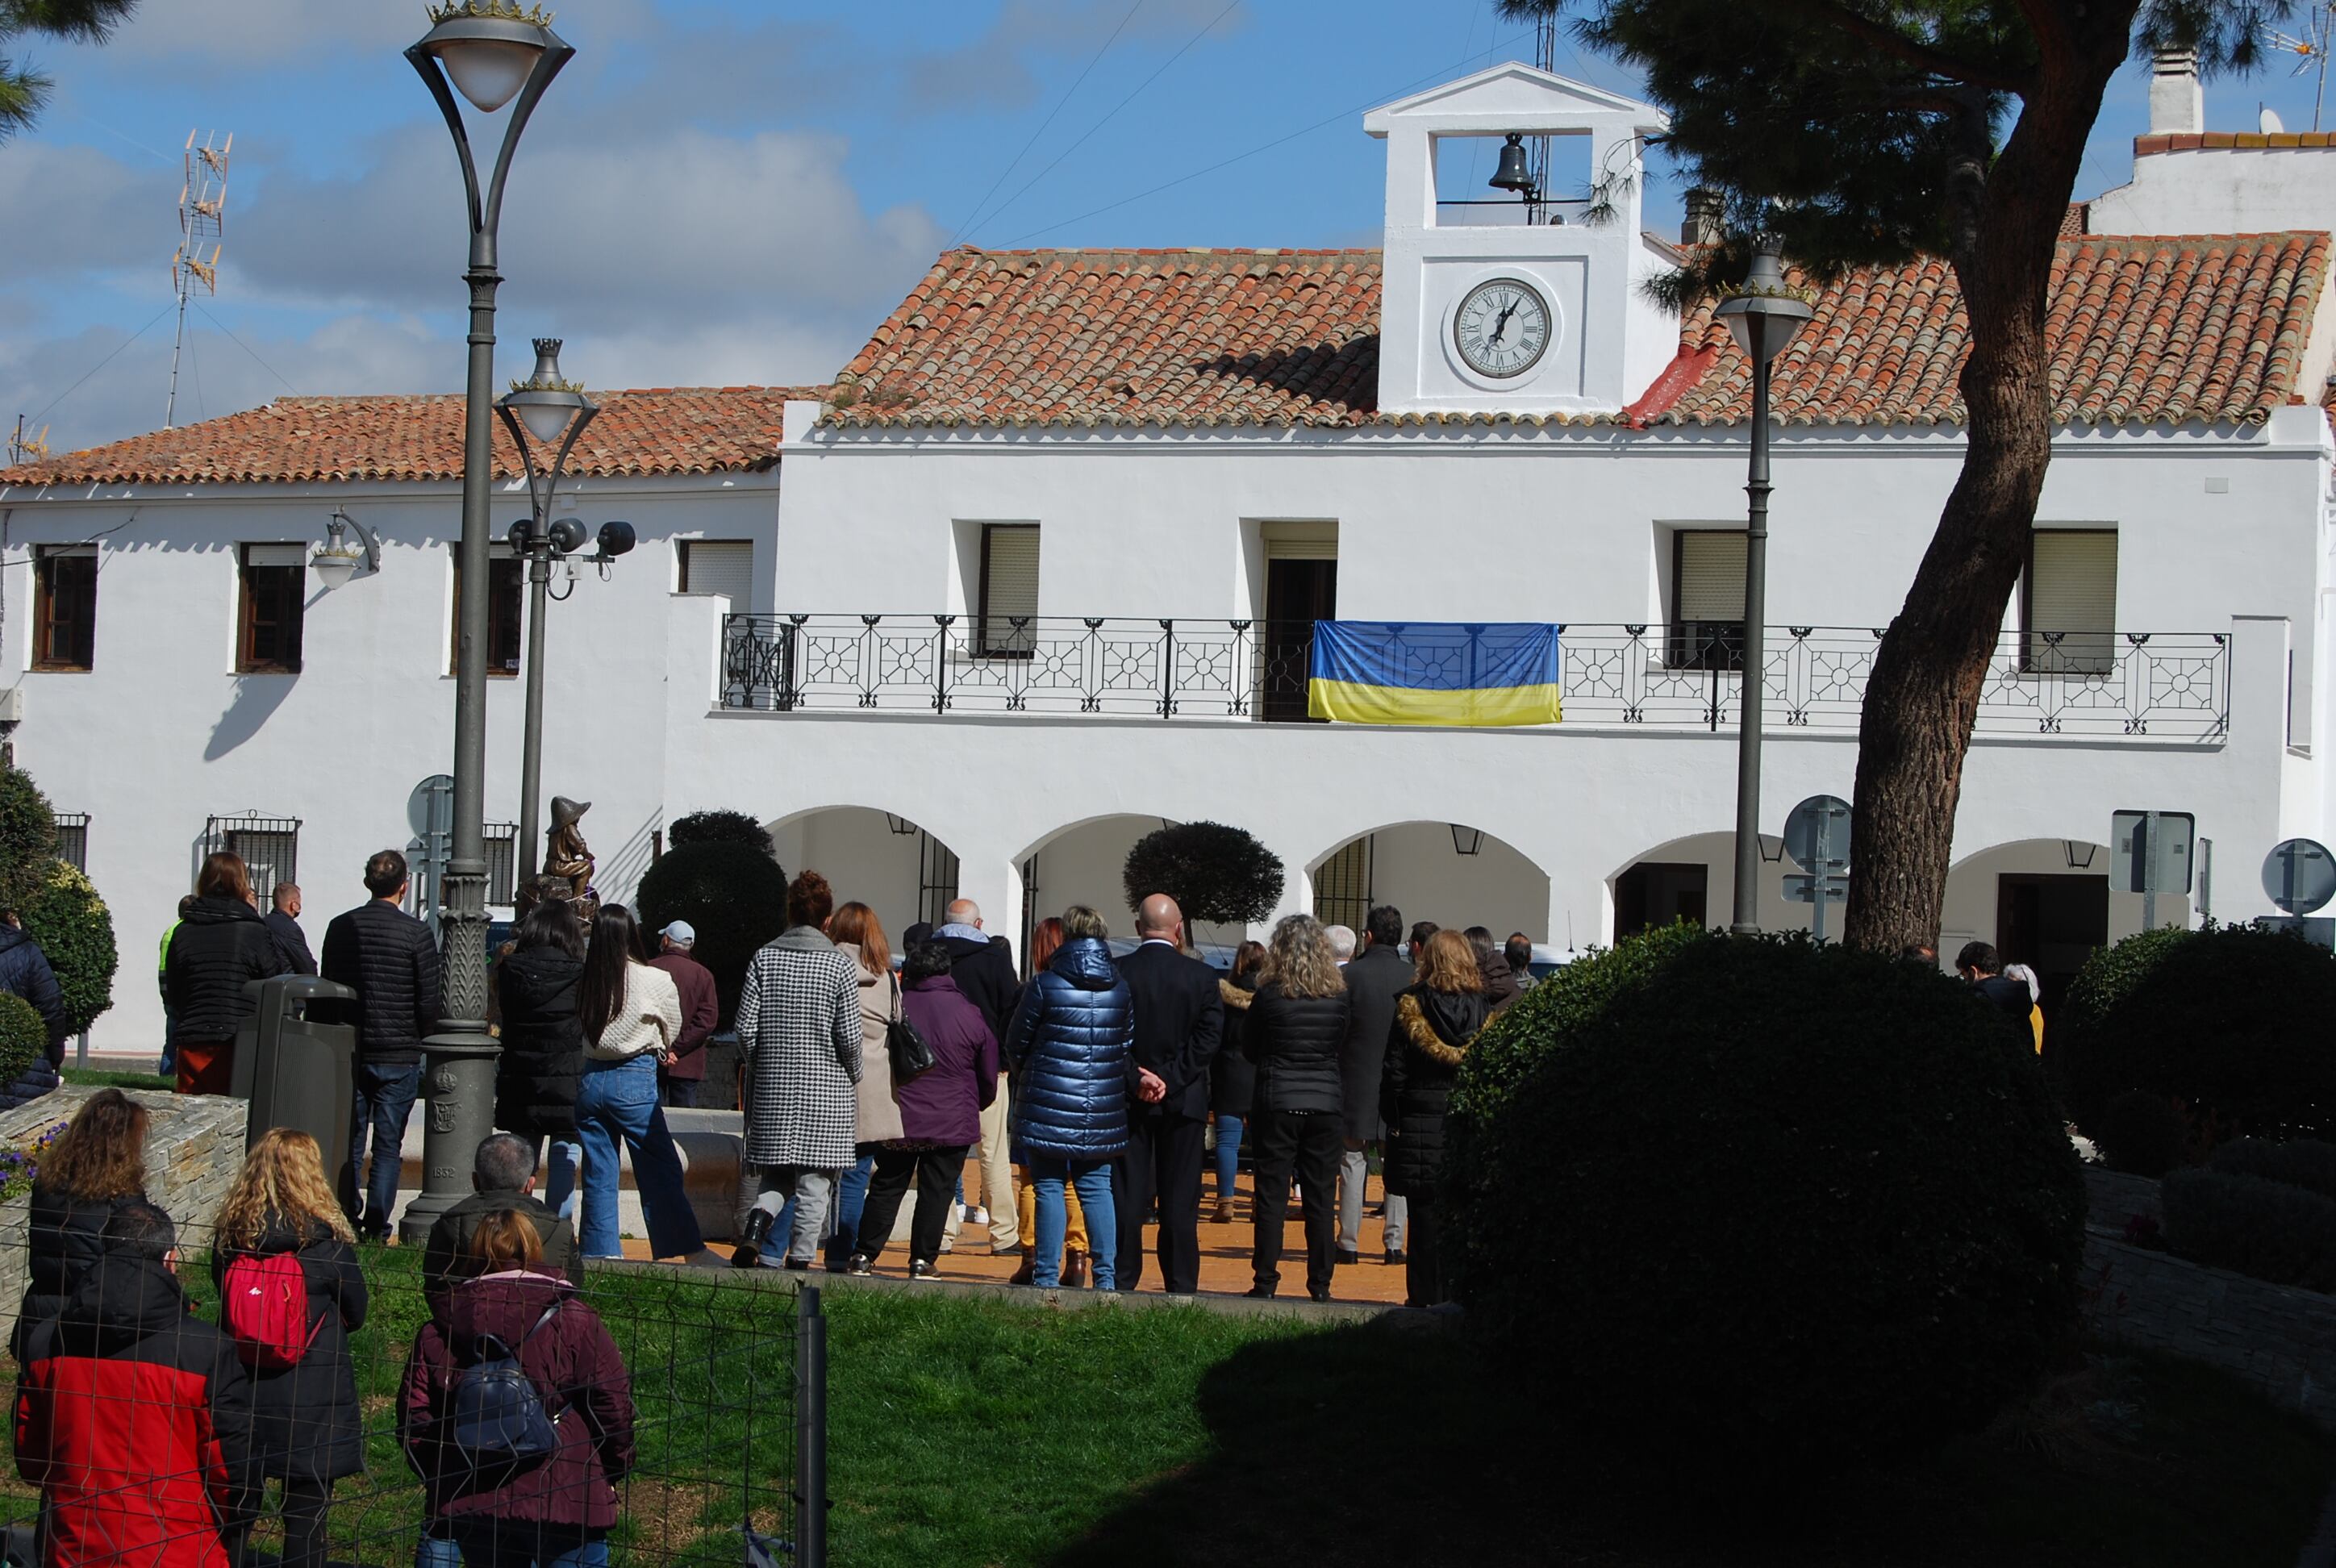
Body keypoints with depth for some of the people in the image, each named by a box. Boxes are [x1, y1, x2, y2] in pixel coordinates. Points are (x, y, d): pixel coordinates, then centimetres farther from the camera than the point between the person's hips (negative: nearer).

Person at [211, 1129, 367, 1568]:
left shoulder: (229, 1235, -3)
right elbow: (356, 1314, 0)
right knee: (306, 1517, 4)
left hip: (242, 1395, 3)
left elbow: (225, 1300, 9)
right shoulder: (327, 1239, -12)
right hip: (314, 1397, -3)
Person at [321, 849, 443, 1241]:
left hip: (348, 1051, 3)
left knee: (349, 1140, 13)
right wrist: (417, 1035, 10)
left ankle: (347, 1220, 14)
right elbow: (429, 1000, -9)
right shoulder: (415, 932, -10)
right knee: (389, 1144, 1)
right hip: (398, 1054, -3)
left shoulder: (340, 927, 2)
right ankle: (376, 1226, -2)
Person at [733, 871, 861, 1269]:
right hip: (826, 1089, -2)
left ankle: (757, 1221, -12)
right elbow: (849, 1036, -7)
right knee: (815, 1180, 3)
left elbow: (746, 1028, -1)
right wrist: (853, 1078, 10)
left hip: (773, 1087, 2)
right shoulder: (841, 965, -5)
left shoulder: (763, 959, 1)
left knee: (775, 1176, 14)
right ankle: (800, 1259, -1)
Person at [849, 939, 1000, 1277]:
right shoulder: (970, 1015, -3)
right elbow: (989, 1077, 6)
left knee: (886, 1187, 11)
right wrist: (973, 1106, 25)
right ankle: (922, 1261, 4)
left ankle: (864, 1256, 10)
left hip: (900, 1121, 1)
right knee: (936, 1191, 5)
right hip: (953, 1123, -1)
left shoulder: (896, 1006, -4)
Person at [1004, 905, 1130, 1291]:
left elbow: (1016, 1042, 2)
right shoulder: (1121, 987, 4)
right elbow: (1130, 1044, 10)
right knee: (1097, 1187, 10)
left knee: (1049, 1187, 2)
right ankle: (1105, 1273, 6)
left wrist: (1025, 1076, 21)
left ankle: (1047, 1274, 1)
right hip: (1104, 1112, 3)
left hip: (1049, 1104, -3)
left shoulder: (1044, 985, -7)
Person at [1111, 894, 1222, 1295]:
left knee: (1126, 1197, 5)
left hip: (1129, 1101, 0)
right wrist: (1170, 1080, -10)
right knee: (1180, 1201, 4)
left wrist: (1136, 1080, -8)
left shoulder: (1116, 973, -4)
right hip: (1184, 1101, 0)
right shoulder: (1202, 976, -3)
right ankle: (1181, 1286, 5)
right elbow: (1209, 1037, -9)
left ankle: (1121, 1281, 6)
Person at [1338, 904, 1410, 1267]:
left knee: (1353, 1163, 5)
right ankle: (1394, 1242, 8)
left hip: (1358, 1082, -2)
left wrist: (1332, 1074, 3)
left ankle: (1349, 1243, 5)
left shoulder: (1350, 975, -9)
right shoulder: (1413, 978, -3)